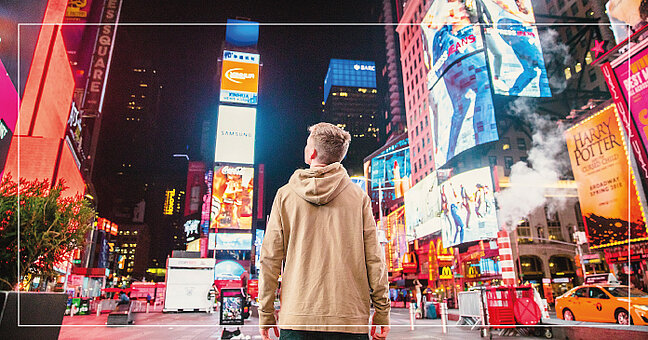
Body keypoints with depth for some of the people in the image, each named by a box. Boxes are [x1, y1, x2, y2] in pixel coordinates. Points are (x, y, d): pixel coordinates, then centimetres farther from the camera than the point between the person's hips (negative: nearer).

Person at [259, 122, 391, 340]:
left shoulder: (285, 194, 1)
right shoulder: (359, 197, 0)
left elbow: (270, 259, 1)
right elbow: (374, 259, -2)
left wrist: (266, 313, 9)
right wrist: (382, 311, 7)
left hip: (296, 316, 0)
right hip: (350, 317, 0)